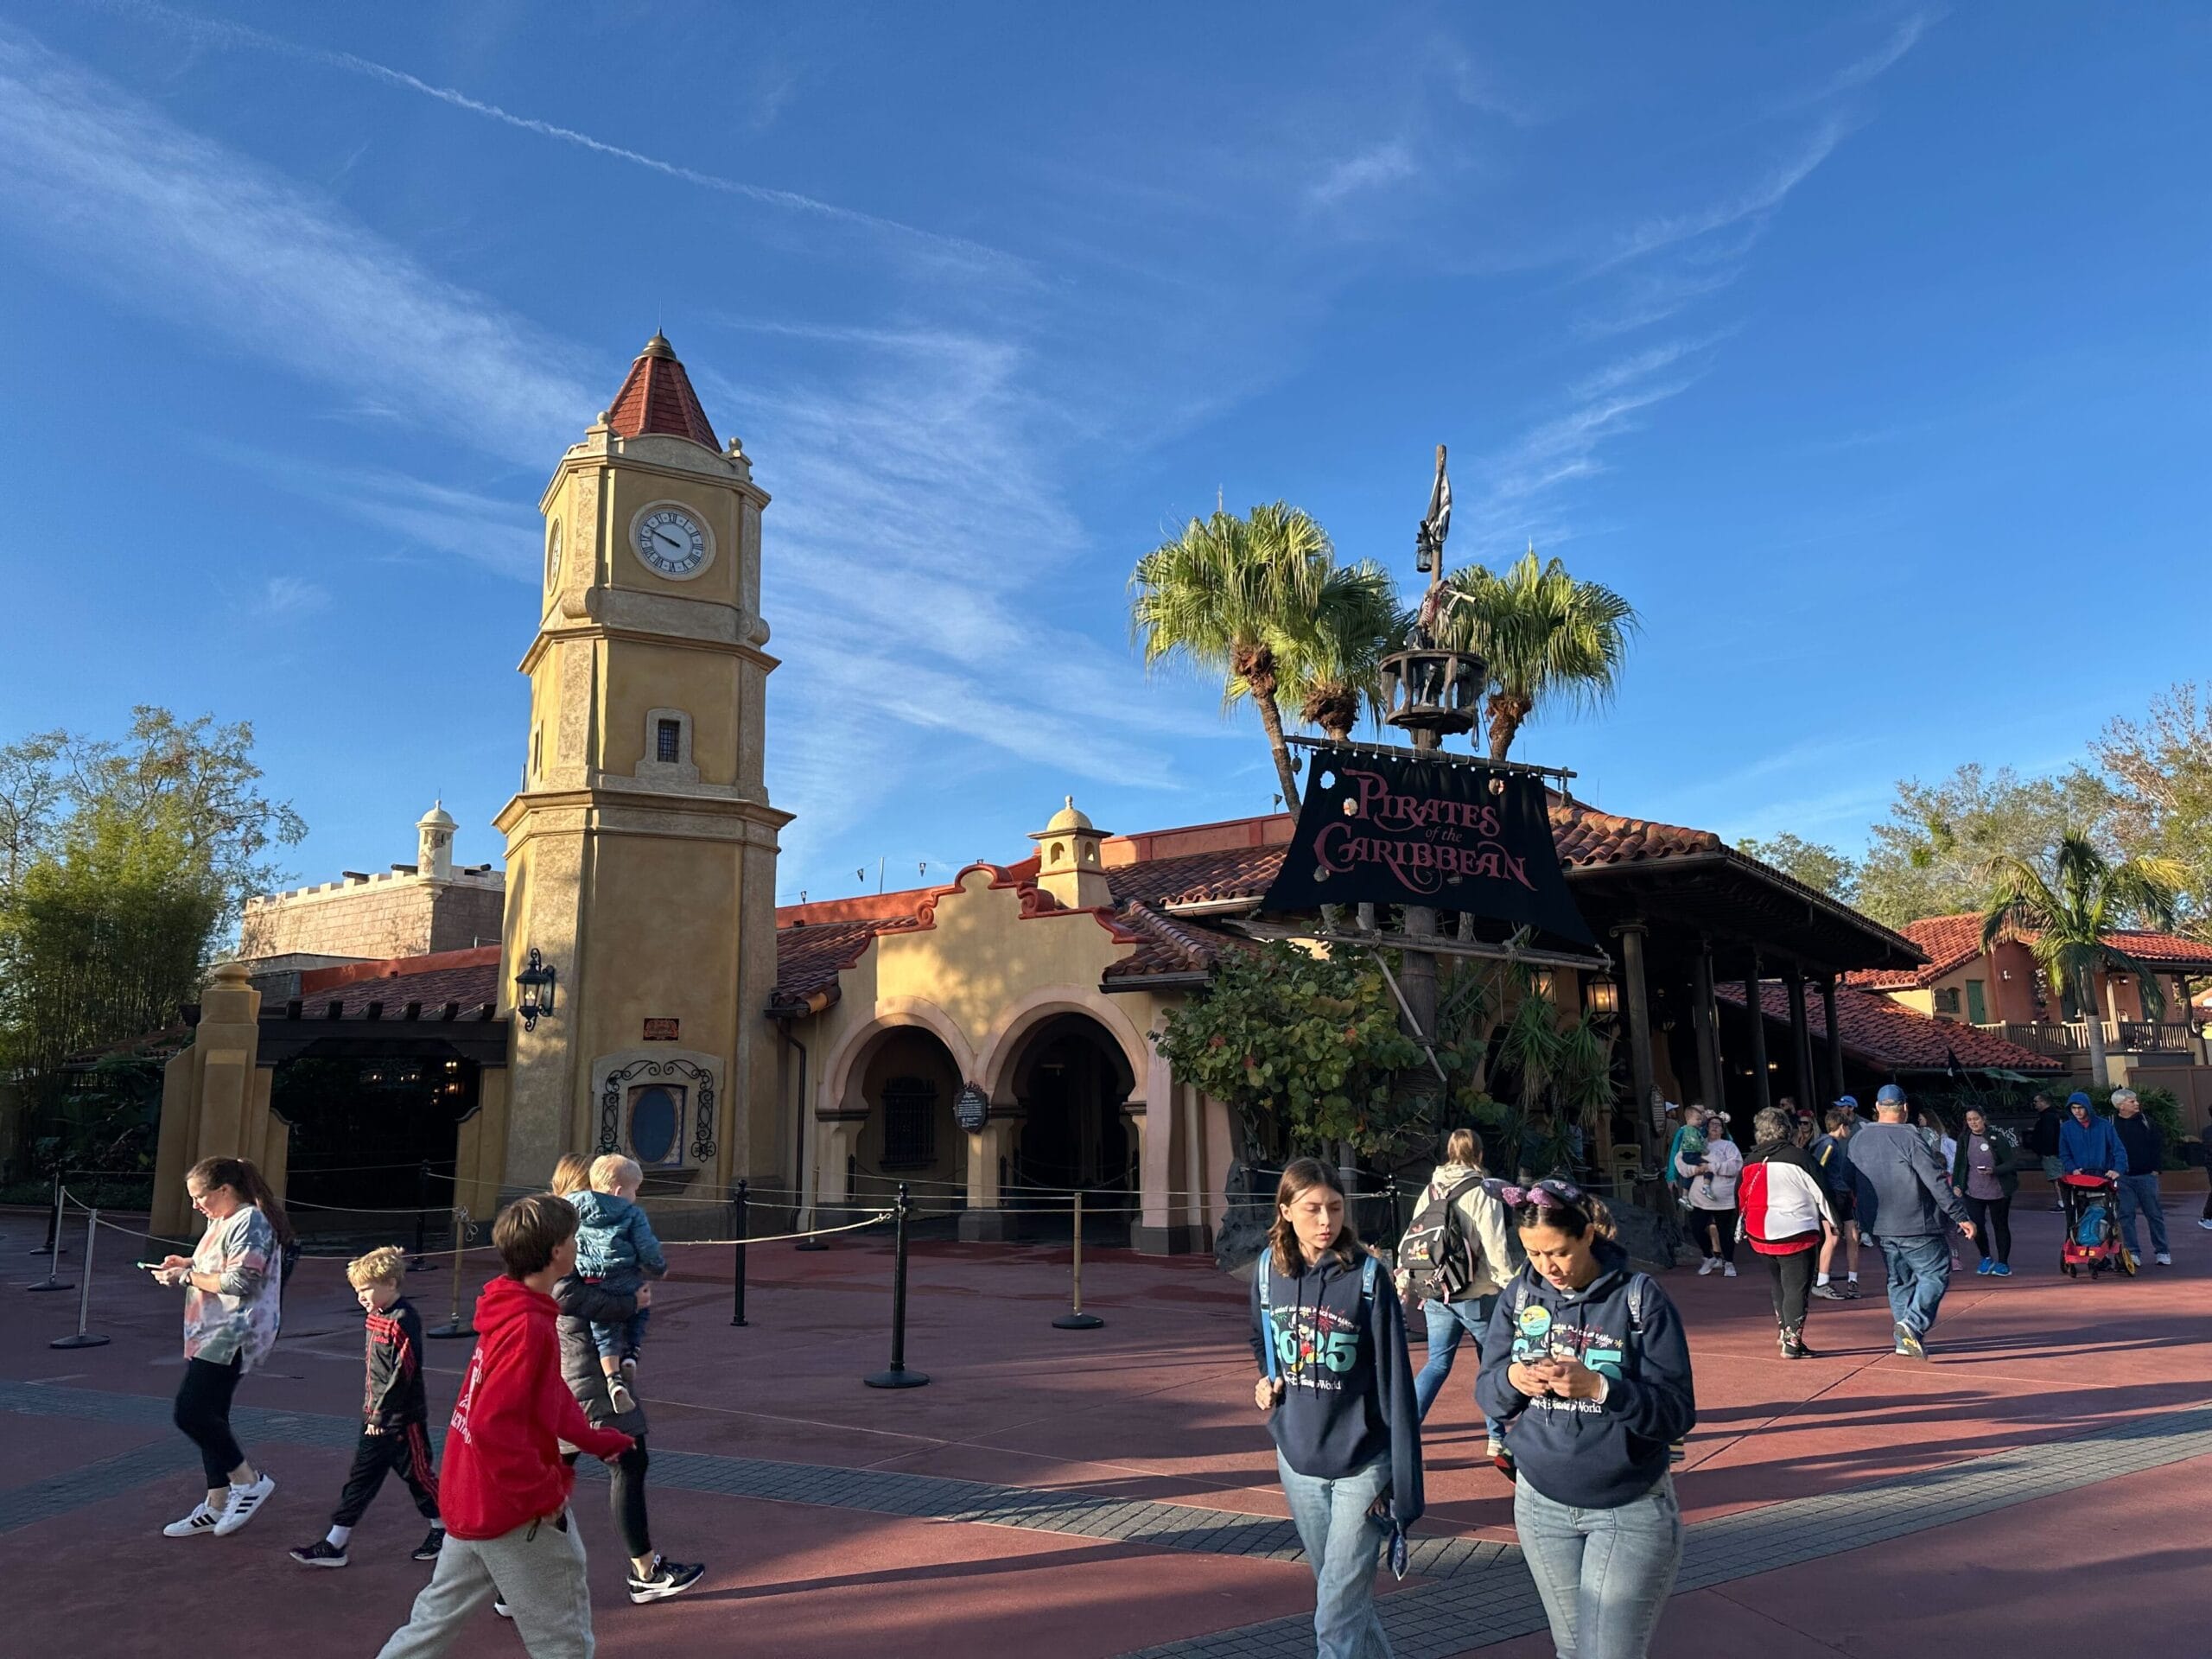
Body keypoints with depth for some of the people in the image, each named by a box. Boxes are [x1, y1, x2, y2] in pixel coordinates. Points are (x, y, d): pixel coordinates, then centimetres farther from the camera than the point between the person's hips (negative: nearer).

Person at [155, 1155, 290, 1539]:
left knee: (191, 1413, -13)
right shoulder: (222, 1221, 15)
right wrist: (187, 1263, 10)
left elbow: (239, 1282, -23)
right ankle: (217, 1506, 21)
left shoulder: (250, 1223, -17)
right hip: (212, 1334, 11)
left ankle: (249, 1480, 0)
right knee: (208, 1417, 12)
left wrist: (187, 1276, -15)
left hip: (233, 1335, -11)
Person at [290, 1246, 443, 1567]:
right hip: (375, 1417, 9)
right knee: (360, 1479, 11)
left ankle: (444, 1529, 22)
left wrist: (382, 1414, -19)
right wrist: (371, 1408, 16)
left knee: (417, 1475, 5)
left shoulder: (403, 1321, -21)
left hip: (402, 1419, -9)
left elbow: (402, 1374, -23)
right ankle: (334, 1545, 15)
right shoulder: (375, 1317, 8)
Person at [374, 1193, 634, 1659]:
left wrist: (598, 1441, 19)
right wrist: (545, 1494, -22)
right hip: (515, 1513, -9)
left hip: (471, 1502, 9)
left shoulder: (510, 1312, 7)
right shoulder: (528, 1327, -25)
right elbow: (494, 1427, -30)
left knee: (435, 1620, 21)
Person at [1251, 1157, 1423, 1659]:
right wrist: (1264, 1382, -2)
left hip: (1361, 1466, -5)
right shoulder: (1269, 1270, -3)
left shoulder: (1367, 1276, -15)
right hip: (1297, 1460, 5)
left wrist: (1404, 1484, -13)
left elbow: (1394, 1383, -13)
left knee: (1337, 1615, -7)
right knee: (1340, 1592, 20)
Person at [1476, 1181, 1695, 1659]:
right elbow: (1487, 1394, 1)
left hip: (1630, 1510, -4)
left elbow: (1679, 1413, -16)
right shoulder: (1520, 1295, -3)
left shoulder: (1639, 1298, -15)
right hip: (1542, 1504, 4)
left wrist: (1598, 1387, -32)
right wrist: (1513, 1379, -23)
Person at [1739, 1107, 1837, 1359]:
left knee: (1780, 1284, 22)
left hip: (1760, 1236, 5)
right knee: (1797, 1287, 0)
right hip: (1796, 1234, -5)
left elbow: (1740, 1198, 13)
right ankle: (1792, 1343, -2)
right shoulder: (1798, 1157, -11)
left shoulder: (1749, 1163, 6)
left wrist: (1747, 1229, 26)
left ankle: (1783, 1329, 26)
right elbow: (1821, 1192, -5)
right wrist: (1831, 1222, 9)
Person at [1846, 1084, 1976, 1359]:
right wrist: (1961, 1217, -10)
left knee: (1899, 1280, 16)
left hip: (1878, 1227, 6)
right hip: (1915, 1225, -6)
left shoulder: (1858, 1140, 5)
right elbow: (1936, 1182, -15)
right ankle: (1913, 1322, -17)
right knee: (1936, 1274, 2)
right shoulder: (1910, 1139, -13)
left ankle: (1906, 1340, 15)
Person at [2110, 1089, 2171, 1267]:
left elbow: (2158, 1147, 10)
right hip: (2122, 1178, -1)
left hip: (2146, 1176, 1)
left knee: (2155, 1214, 6)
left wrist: (2157, 1169, 2)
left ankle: (2162, 1252, 16)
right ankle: (2132, 1252, 8)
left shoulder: (2146, 1122, 5)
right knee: (2126, 1215, 1)